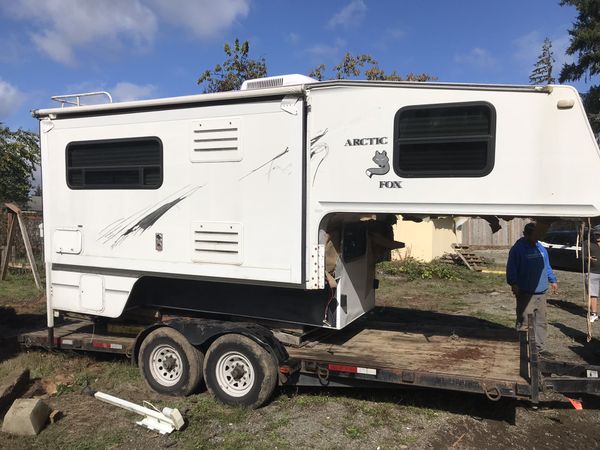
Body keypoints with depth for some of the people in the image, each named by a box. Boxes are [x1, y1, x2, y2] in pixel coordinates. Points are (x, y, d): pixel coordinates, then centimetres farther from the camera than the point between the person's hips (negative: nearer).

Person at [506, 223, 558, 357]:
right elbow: (511, 269, -13)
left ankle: (540, 347, 23)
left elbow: (547, 266, 24)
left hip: (541, 292, 7)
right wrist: (514, 283, -21)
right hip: (525, 294, -7)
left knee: (541, 321, 13)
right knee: (523, 322, -3)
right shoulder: (517, 249, -9)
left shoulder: (541, 248, 14)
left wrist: (553, 280, 22)